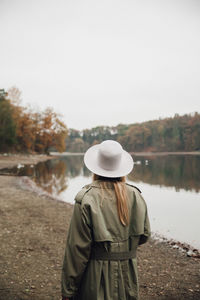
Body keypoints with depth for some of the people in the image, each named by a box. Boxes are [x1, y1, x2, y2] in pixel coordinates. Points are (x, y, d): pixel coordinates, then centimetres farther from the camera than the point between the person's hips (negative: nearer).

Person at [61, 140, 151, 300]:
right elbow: (144, 235, 6)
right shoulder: (135, 196, -5)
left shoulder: (87, 199, -18)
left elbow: (78, 248, -16)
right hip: (127, 276, 4)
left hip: (96, 278, -4)